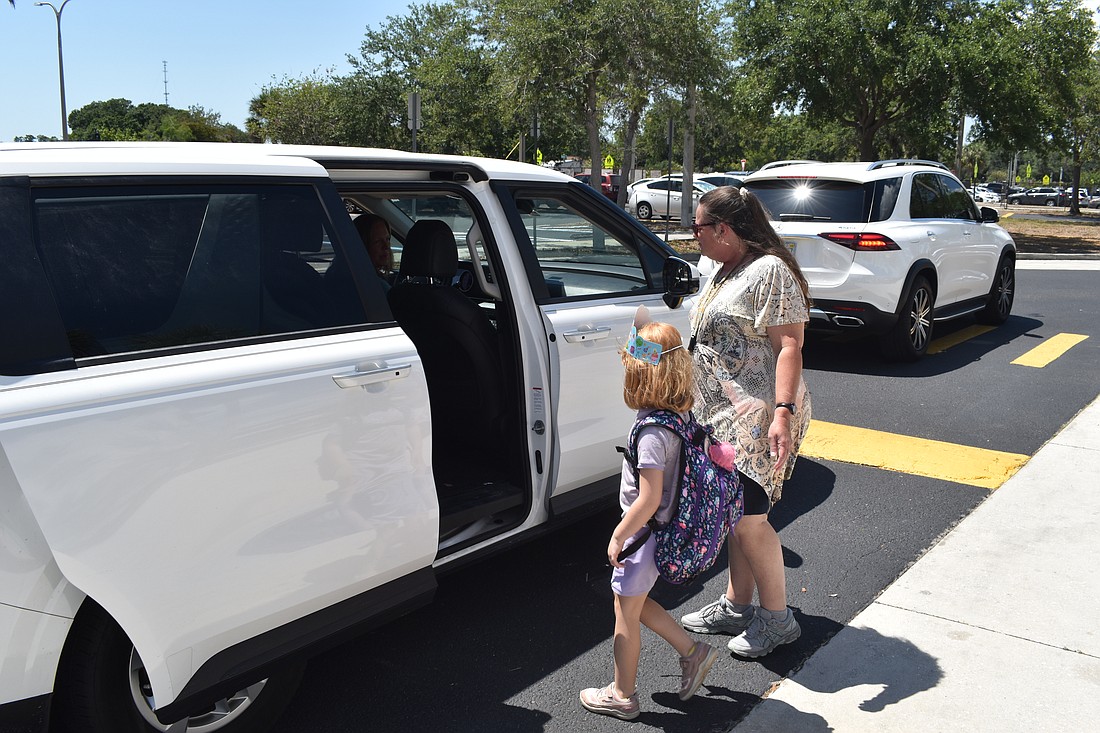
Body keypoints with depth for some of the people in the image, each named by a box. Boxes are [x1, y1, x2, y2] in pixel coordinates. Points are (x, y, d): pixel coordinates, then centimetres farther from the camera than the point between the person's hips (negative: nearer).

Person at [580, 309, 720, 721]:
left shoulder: (651, 431, -30)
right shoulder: (680, 411, -5)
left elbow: (649, 499, -28)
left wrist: (618, 536, -19)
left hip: (644, 531, -9)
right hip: (664, 529, 9)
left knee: (626, 613, 10)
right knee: (635, 604, 25)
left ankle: (622, 695, 28)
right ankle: (692, 652, 31)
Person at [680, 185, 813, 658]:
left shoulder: (770, 270, -14)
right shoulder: (725, 271, 14)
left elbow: (789, 345, -21)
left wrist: (783, 412, -29)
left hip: (758, 419, -9)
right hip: (723, 415, 9)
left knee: (748, 517, -5)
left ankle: (777, 618, 12)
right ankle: (736, 606, 27)